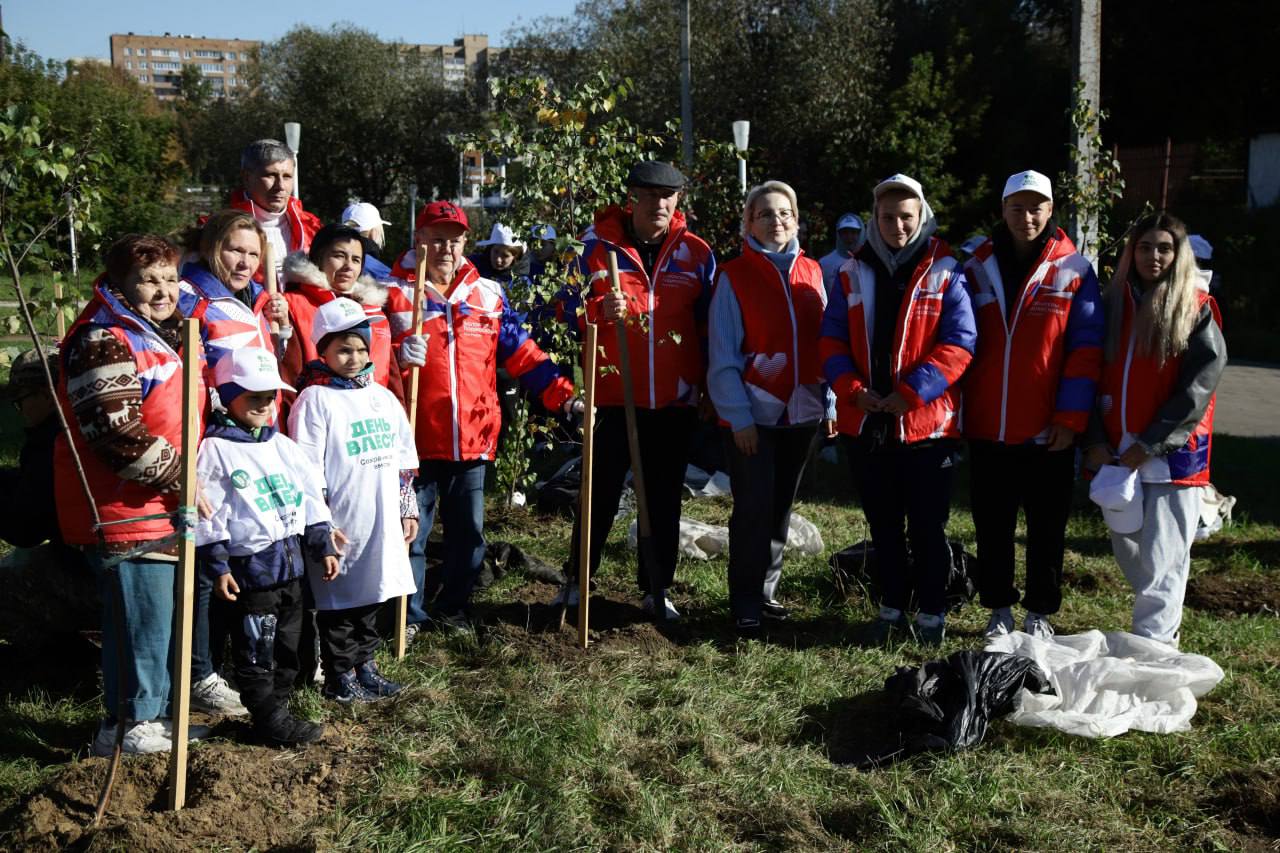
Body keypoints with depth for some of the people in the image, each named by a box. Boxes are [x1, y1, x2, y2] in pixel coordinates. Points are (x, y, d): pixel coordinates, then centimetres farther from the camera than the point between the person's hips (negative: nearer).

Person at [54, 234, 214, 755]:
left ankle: (149, 715, 30)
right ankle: (131, 727, 9)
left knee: (153, 615, 18)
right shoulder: (104, 341, -17)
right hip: (124, 512, -10)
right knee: (143, 617, -3)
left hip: (159, 508, 10)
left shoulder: (160, 334, 16)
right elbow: (117, 432, -25)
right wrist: (178, 478, -21)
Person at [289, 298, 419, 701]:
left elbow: (404, 460, 17)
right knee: (339, 598, 3)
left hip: (382, 523, 6)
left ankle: (365, 665, 30)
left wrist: (408, 509, 17)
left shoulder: (383, 397, 12)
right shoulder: (315, 399, -8)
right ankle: (340, 676, 15)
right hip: (340, 526, -6)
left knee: (370, 593, 16)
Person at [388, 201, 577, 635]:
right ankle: (409, 614, 17)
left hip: (473, 438, 3)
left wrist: (561, 393, -1)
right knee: (412, 530, 3)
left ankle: (453, 606, 28)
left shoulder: (488, 294, 9)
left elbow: (522, 352, 9)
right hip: (417, 438, -3)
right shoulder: (397, 294, 1)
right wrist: (399, 358, -24)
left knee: (468, 531, 12)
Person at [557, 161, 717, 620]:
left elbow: (710, 324, 11)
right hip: (616, 394, -2)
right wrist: (599, 310, -20)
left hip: (676, 398, 2)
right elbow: (569, 308, 1)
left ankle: (656, 589, 22)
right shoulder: (598, 246, 0)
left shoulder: (696, 253, 5)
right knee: (601, 492, 5)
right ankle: (576, 580, 20)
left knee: (665, 497, 10)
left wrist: (710, 384, 6)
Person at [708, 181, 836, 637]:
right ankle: (746, 604, 6)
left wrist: (830, 404, 4)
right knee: (754, 509, -4)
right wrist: (738, 417, -12)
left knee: (781, 506, 12)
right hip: (753, 415, -4)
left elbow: (824, 343, 11)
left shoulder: (811, 272, 8)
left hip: (802, 412, 4)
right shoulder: (734, 277, -5)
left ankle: (767, 590, 24)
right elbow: (723, 357, -7)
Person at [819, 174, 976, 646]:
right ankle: (892, 607, 28)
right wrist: (852, 390, -11)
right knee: (883, 526, 15)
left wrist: (911, 393, -18)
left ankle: (931, 612, 19)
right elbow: (832, 340, 6)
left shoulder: (944, 274, -2)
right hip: (866, 423, 4)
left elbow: (959, 344, -10)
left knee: (927, 527, 5)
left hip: (927, 424, -3)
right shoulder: (853, 274, 8)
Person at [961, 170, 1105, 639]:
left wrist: (1071, 419, -10)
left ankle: (1039, 613, 22)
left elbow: (1085, 349, -4)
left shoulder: (1074, 271, -1)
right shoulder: (977, 269, 6)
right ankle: (999, 609, 24)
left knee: (1047, 528, 8)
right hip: (987, 428, 2)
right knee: (992, 526, 10)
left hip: (1049, 432, -2)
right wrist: (956, 413, 4)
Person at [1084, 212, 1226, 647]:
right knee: (1128, 552, 13)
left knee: (1161, 561, -5)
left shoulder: (1195, 309, -2)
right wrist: (1096, 440, -3)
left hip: (1172, 455, -5)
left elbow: (1200, 384, -10)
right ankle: (1164, 629, 29)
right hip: (1118, 456, 5)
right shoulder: (1115, 303, 11)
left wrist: (1150, 442, -14)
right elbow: (1096, 377, 9)